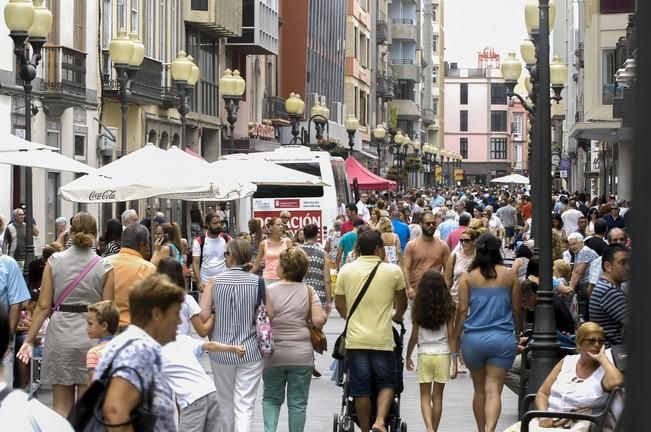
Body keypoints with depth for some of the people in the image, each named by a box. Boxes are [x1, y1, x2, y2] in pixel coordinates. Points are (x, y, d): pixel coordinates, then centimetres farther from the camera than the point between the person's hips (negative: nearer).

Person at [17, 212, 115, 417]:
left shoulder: (54, 261, 0)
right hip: (91, 334, -1)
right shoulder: (105, 266, -3)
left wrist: (29, 340, 7)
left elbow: (43, 306, -1)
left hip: (60, 331, 1)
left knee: (61, 406, 8)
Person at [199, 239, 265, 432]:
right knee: (244, 406, -1)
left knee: (225, 403, 19)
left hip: (221, 351, 1)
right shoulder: (257, 282, -7)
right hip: (250, 351, -1)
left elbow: (203, 315, -11)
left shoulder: (215, 281, -6)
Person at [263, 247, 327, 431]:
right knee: (297, 402, 9)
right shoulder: (309, 291, -5)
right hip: (302, 354, 0)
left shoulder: (268, 291, -7)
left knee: (271, 398, 16)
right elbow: (319, 320, -13)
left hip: (273, 354, 0)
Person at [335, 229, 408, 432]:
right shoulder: (393, 271, -3)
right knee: (387, 383, 12)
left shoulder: (346, 271, 1)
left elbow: (339, 304, 11)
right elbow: (402, 303, 13)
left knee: (361, 389, 9)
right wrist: (396, 316, 35)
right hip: (382, 339, -2)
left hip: (355, 339, 2)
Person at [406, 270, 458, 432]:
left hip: (424, 355, -1)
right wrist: (454, 361, -1)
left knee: (425, 396, 6)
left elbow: (414, 336, 0)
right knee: (437, 396, 10)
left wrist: (408, 356, 13)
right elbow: (451, 336, -4)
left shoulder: (418, 308, -4)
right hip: (443, 354, 1)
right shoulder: (448, 308, -4)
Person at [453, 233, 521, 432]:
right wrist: (518, 334, 22)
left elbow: (462, 310, -2)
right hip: (503, 339, -1)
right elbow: (516, 310, 8)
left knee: (479, 389, 17)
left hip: (473, 339, 1)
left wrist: (456, 338, 5)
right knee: (493, 390, -5)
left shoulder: (468, 277, 0)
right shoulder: (509, 276, 2)